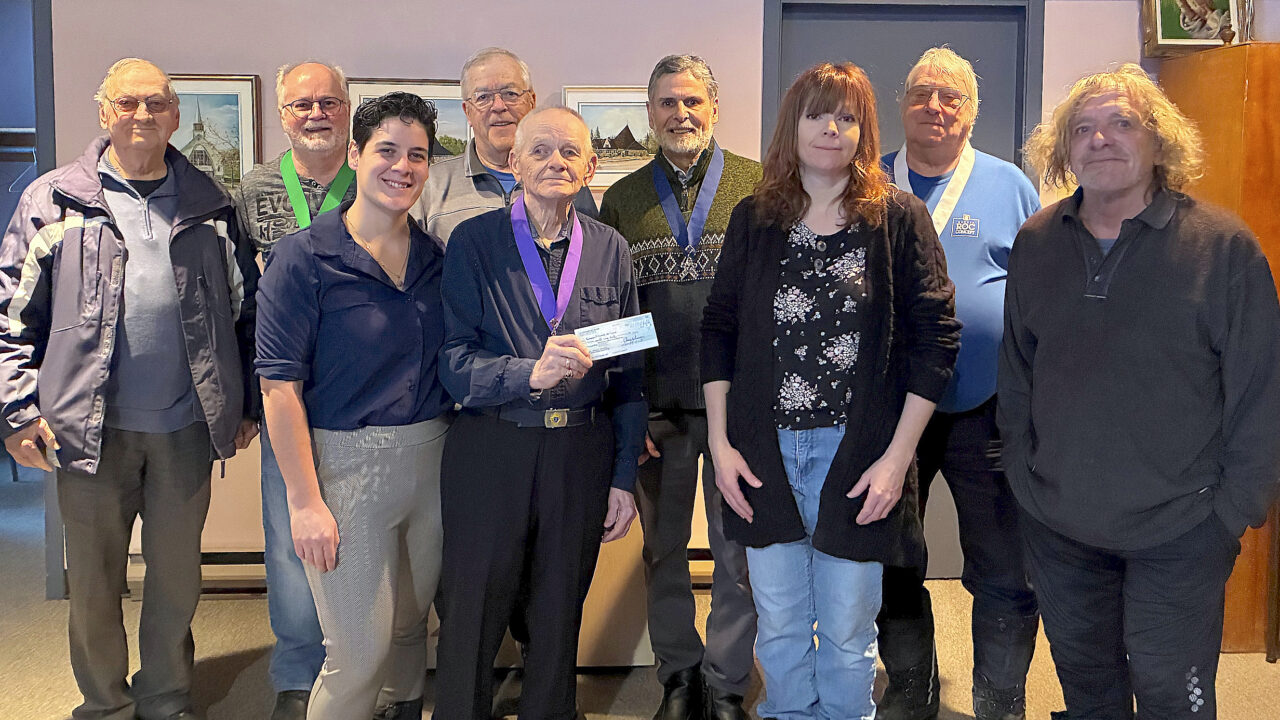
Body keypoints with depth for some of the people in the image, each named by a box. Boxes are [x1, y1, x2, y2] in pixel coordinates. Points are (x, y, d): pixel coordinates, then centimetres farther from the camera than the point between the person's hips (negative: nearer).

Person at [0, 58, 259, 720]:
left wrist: (248, 402, 7)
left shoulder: (210, 205, 6)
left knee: (177, 577, 13)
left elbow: (245, 308, 10)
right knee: (94, 582, 11)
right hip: (90, 429, -1)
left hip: (187, 425, 1)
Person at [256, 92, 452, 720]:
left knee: (411, 619, 20)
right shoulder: (305, 256, -9)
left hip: (432, 457, 5)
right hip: (346, 462, -5)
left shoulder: (436, 256, 6)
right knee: (359, 649, -2)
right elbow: (279, 385, -12)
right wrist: (306, 501, -15)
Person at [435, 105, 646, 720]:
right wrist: (532, 372, -26)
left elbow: (629, 375, 8)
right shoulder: (474, 242, -1)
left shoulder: (611, 249, 6)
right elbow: (455, 363, -9)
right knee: (472, 619, 8)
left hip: (582, 455, 2)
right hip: (491, 453, -2)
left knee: (559, 620, 14)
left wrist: (624, 476, 5)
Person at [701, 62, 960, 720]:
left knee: (847, 637, 10)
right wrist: (720, 442, 1)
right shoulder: (753, 219, 6)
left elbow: (934, 337, -4)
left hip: (857, 455, -2)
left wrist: (897, 456, -10)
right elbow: (718, 330, 8)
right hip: (763, 455, 3)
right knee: (779, 630, 14)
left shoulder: (898, 218, -2)